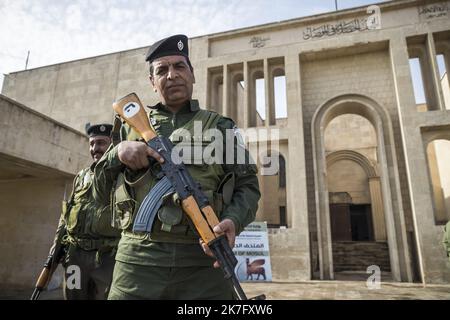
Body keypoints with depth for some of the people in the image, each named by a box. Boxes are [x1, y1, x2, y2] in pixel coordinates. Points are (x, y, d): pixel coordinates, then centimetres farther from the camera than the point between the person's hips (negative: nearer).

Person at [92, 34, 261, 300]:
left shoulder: (222, 127, 10)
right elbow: (100, 193, 13)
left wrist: (233, 221, -16)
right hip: (138, 260, 2)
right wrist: (117, 153, -7)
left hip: (205, 261, 0)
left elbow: (247, 185, 4)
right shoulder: (132, 127, 14)